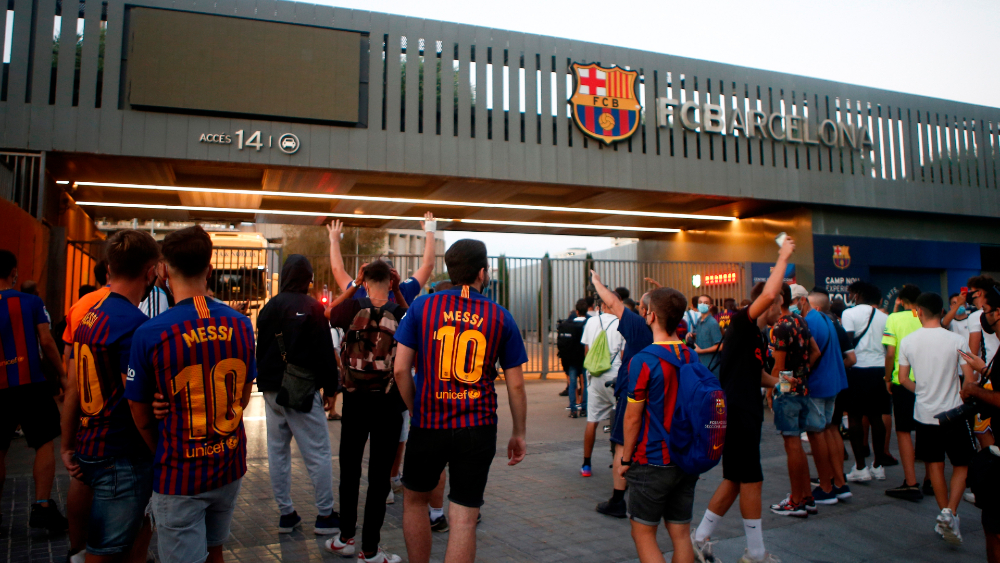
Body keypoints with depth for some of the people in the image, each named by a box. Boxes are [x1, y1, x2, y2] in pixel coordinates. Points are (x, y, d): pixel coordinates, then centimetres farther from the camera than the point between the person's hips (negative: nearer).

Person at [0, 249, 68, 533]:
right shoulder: (31, 302, -4)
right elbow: (46, 341, -8)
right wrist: (62, 374, 0)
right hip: (30, 385, -3)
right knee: (45, 443, 4)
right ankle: (42, 506, -4)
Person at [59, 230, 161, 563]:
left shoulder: (89, 315, 6)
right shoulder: (134, 324, -21)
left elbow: (72, 387, 11)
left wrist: (67, 446, 17)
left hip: (88, 448, 9)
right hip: (121, 459, -9)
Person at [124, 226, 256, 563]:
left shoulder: (149, 334, -17)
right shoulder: (240, 325, -5)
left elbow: (141, 415, -5)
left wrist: (162, 455, 11)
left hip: (179, 476, -4)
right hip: (230, 466, 4)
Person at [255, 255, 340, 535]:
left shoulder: (268, 307, 8)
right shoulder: (311, 307, -11)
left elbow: (260, 349, 15)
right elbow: (325, 351, -11)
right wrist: (330, 387, -3)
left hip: (272, 391, 7)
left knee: (277, 452, 12)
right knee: (318, 453, 1)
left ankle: (286, 514, 19)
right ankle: (325, 515, 5)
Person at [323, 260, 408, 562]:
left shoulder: (354, 307, -8)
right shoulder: (400, 313, -8)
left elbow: (329, 313, 14)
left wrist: (354, 285, 12)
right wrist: (398, 292, 7)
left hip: (355, 400, 2)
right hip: (388, 403, -1)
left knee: (350, 469, 17)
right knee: (379, 474, 5)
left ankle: (345, 537, 29)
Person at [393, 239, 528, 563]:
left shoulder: (422, 306, -1)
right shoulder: (501, 318, 0)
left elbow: (401, 369, -3)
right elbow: (515, 385, 2)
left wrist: (416, 411, 12)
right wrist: (519, 433, 13)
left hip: (428, 425, 1)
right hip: (477, 428, 0)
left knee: (415, 500, 24)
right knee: (463, 520, 4)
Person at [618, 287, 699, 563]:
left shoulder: (643, 361, -17)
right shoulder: (691, 357, 3)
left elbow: (633, 417, -13)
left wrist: (626, 459, -1)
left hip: (652, 463, -6)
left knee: (643, 532, 6)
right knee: (681, 533, 12)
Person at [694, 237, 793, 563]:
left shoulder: (758, 337, 17)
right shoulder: (741, 323, -12)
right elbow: (768, 294, -30)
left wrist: (778, 383, 18)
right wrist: (783, 258, -19)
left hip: (744, 415, 10)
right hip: (736, 413, -10)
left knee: (735, 480, 15)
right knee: (751, 480, 0)